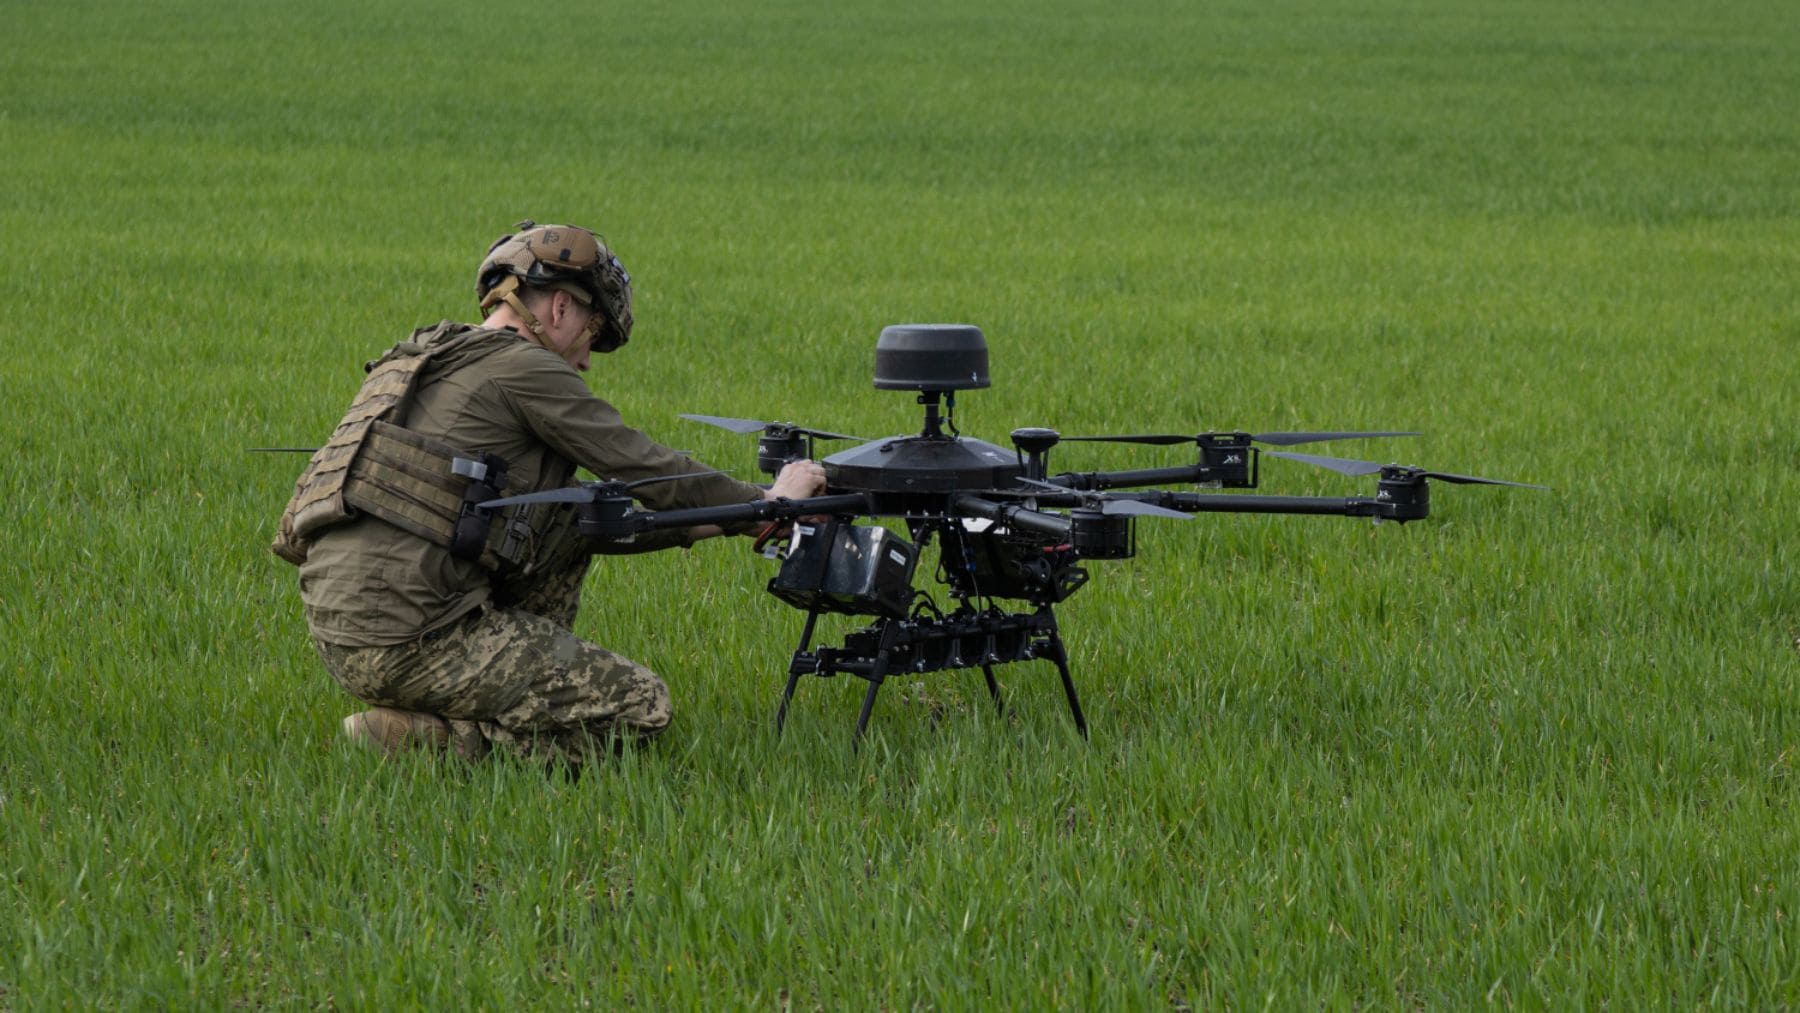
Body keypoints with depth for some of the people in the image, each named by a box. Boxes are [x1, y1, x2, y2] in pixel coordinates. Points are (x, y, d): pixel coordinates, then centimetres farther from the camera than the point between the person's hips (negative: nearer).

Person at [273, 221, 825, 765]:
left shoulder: (417, 363, 23)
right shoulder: (521, 367, -5)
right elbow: (645, 468, -1)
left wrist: (698, 525, 25)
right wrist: (767, 503, 14)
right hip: (405, 641, -9)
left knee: (570, 524, 23)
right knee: (641, 707, -3)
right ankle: (424, 737, -7)